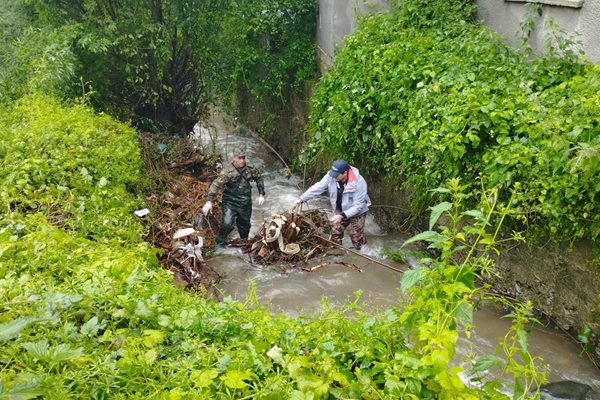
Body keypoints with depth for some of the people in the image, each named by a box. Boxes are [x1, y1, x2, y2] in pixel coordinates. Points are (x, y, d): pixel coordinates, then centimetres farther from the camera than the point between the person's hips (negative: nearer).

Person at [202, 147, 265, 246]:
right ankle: (220, 245, -1)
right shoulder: (228, 171, -17)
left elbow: (259, 179, 17)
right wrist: (209, 201, -33)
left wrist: (261, 194, 12)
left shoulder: (250, 169, -1)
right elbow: (216, 184, -24)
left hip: (245, 204, 4)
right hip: (230, 203, -4)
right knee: (227, 224, -22)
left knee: (245, 226, 17)